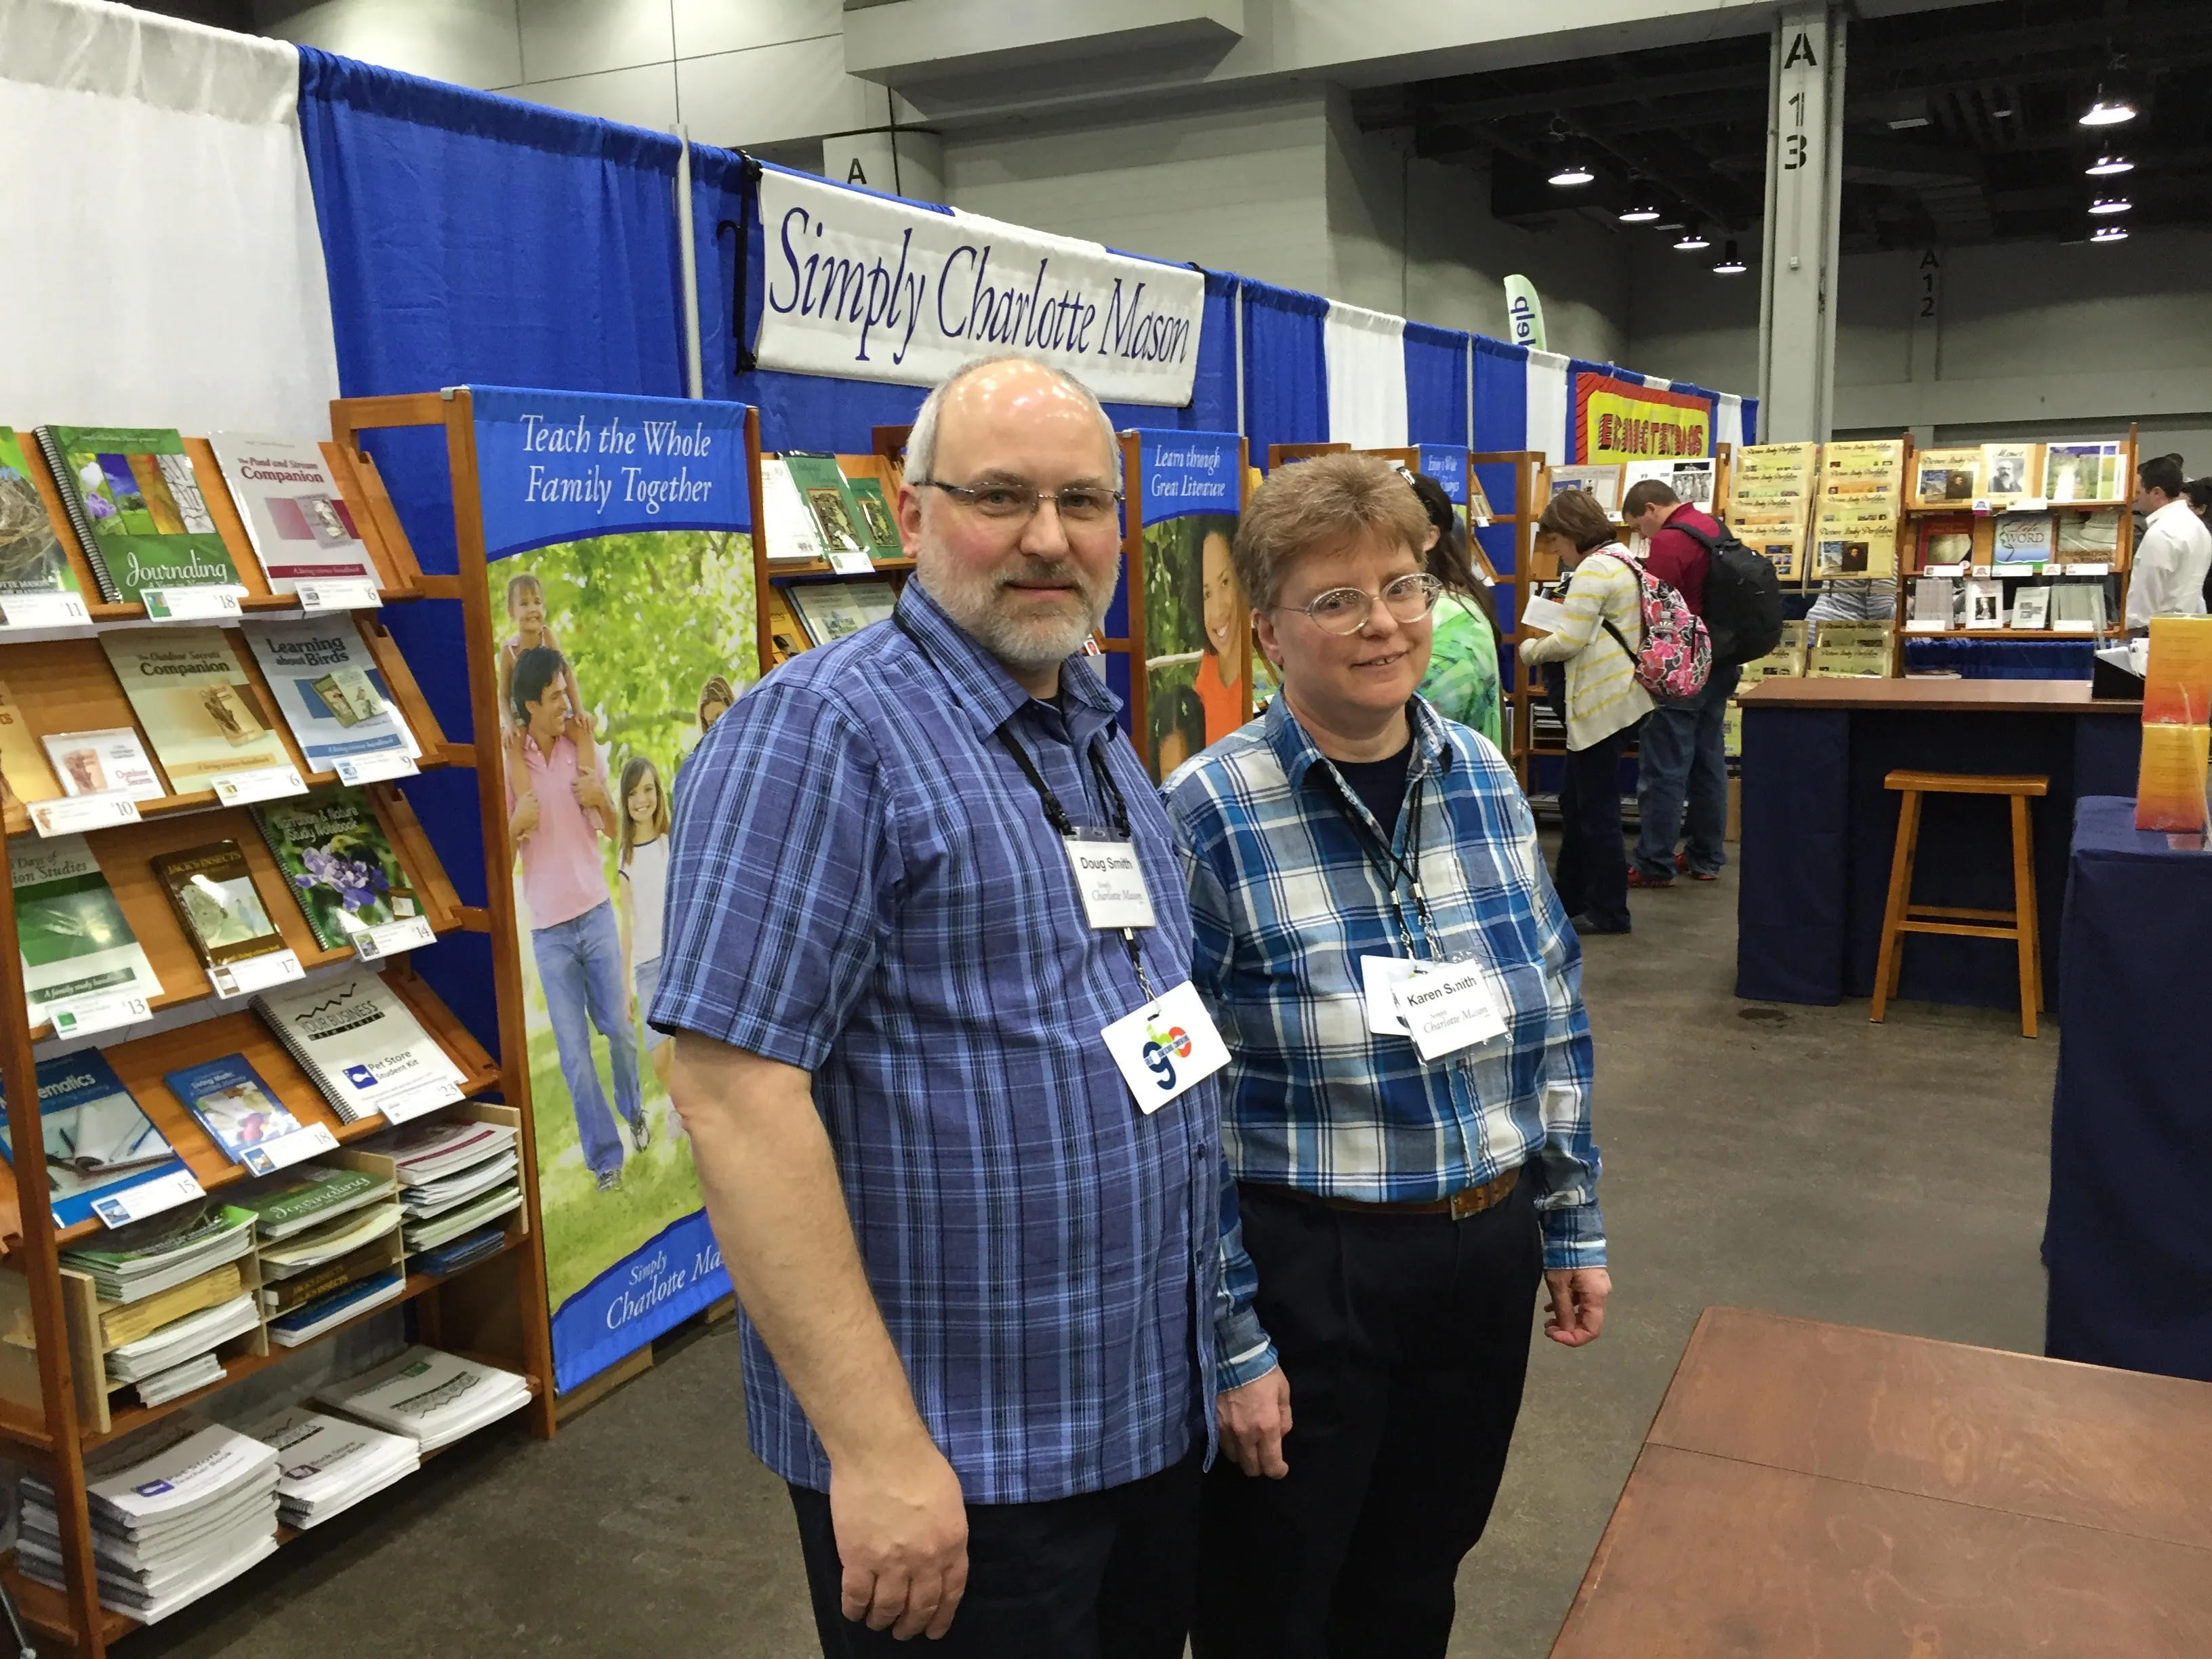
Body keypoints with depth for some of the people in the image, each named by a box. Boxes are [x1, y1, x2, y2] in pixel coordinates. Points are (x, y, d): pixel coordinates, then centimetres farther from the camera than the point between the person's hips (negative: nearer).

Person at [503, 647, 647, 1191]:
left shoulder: (580, 744, -2)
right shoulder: (509, 760, -9)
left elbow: (612, 828, 6)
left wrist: (598, 794, -15)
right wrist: (518, 820, -26)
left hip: (597, 913, 2)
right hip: (549, 930, -2)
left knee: (620, 1029, 12)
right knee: (574, 1054, 5)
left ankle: (634, 1110, 39)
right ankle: (604, 1156, 18)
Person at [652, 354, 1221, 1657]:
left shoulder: (1103, 738, 9)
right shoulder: (822, 732, -17)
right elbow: (737, 1096, -23)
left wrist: (1224, 1350, 15)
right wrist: (876, 1444, -23)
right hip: (959, 1462, -8)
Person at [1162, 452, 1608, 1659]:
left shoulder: (1483, 779, 0)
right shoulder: (1207, 816, -17)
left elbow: (1554, 1026, 10)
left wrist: (1572, 1226, 12)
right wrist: (1231, 1342, -12)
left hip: (1487, 1256, 5)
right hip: (1304, 1274, -5)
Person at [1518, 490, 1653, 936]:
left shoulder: (1593, 570, -17)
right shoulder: (1621, 560, 15)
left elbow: (1570, 641, -20)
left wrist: (1530, 649, -3)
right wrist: (1551, 640, 10)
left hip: (1602, 703, -11)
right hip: (1615, 695, 11)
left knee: (1596, 808, -1)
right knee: (1574, 799, 17)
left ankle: (1607, 911, 7)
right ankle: (1571, 896, 26)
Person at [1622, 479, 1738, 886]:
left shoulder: (1669, 542, -18)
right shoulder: (1714, 526, 10)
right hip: (1720, 663, 9)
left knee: (1663, 769, -4)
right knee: (1709, 761, 13)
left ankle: (1653, 866, 0)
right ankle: (1706, 858, 20)